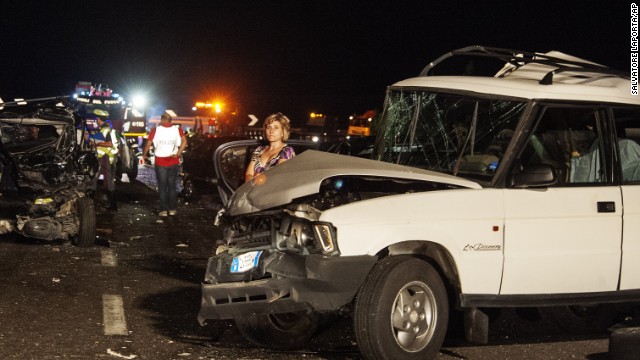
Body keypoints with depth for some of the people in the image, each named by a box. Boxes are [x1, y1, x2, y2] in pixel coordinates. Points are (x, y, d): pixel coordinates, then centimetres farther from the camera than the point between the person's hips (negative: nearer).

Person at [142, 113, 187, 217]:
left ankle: (163, 210, 4)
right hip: (173, 162, 2)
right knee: (172, 186, 12)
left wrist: (144, 154, 6)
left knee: (162, 187, 6)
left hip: (160, 162, -1)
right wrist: (178, 153, -16)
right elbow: (184, 141, -16)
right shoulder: (177, 130, -2)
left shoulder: (156, 130, -6)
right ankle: (172, 209, 12)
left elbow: (148, 143, -8)